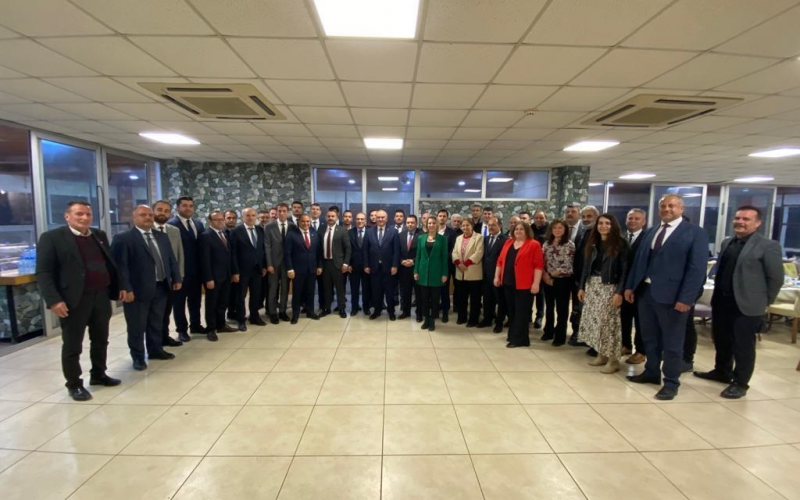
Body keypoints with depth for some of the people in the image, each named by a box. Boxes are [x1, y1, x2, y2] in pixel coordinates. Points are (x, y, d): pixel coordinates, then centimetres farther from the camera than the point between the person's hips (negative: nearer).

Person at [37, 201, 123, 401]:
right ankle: (73, 384, 22)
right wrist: (53, 300, -18)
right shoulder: (52, 237, -6)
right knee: (72, 346, 7)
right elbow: (43, 272, -10)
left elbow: (110, 263, 16)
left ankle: (99, 374, 32)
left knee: (101, 340, 16)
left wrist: (119, 287, 9)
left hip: (101, 297, 5)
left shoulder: (100, 235, 11)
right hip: (74, 301, -5)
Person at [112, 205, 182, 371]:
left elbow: (171, 259, 14)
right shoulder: (123, 238, -8)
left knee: (157, 323, 18)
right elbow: (120, 265, -14)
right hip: (138, 290, -6)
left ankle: (155, 350, 33)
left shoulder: (162, 236, 12)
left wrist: (176, 278, 7)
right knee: (137, 326, 6)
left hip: (160, 287, 6)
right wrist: (125, 288, -19)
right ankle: (138, 357, 21)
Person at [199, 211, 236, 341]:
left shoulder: (224, 234, 12)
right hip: (213, 277, -7)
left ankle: (221, 325, 29)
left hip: (226, 275, 7)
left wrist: (231, 273, 8)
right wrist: (208, 278, -19)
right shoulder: (206, 236, -12)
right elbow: (205, 260, -16)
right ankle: (211, 329, 17)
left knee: (223, 302, 16)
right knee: (211, 304, 6)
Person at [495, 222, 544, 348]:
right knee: (511, 310, 14)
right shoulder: (508, 242, 12)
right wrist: (497, 276, 10)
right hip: (508, 283, 6)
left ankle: (519, 339, 9)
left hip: (524, 284, -6)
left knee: (521, 311, 1)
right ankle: (513, 335, 27)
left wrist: (536, 283, -16)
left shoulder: (534, 244, -6)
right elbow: (500, 260, 14)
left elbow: (538, 265, -10)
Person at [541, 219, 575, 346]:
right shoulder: (547, 243, 6)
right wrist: (545, 275, -8)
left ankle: (560, 337, 14)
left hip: (562, 281, -5)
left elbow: (567, 266, -14)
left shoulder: (570, 245, -9)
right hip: (547, 280, 5)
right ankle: (548, 332, 29)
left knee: (561, 309, 4)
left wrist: (552, 274, -10)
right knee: (549, 307, 15)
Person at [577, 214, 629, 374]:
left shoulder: (620, 243, -5)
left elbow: (624, 270, -9)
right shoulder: (592, 243, 10)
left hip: (609, 287, -5)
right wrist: (581, 287, 7)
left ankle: (613, 359, 7)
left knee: (609, 322, -3)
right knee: (594, 321, 8)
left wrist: (620, 292, -16)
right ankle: (601, 354, 20)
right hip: (592, 286, 5)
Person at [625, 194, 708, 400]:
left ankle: (671, 382, 21)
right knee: (650, 338, 17)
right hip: (645, 292, 6)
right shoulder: (650, 232, 14)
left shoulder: (696, 233, -4)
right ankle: (651, 372, 33)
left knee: (672, 342, 7)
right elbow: (638, 260, 12)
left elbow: (697, 268, -11)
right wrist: (630, 286, 6)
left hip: (671, 296, -5)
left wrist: (686, 298, -17)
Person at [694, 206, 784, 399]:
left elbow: (776, 278, -5)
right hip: (721, 302, 6)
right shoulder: (727, 243, 11)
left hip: (746, 305, -6)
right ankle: (722, 372, 34)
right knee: (721, 341, 17)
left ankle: (740, 383, 19)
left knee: (743, 346, 5)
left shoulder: (768, 246, -7)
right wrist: (717, 294, 15)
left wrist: (764, 301, -2)